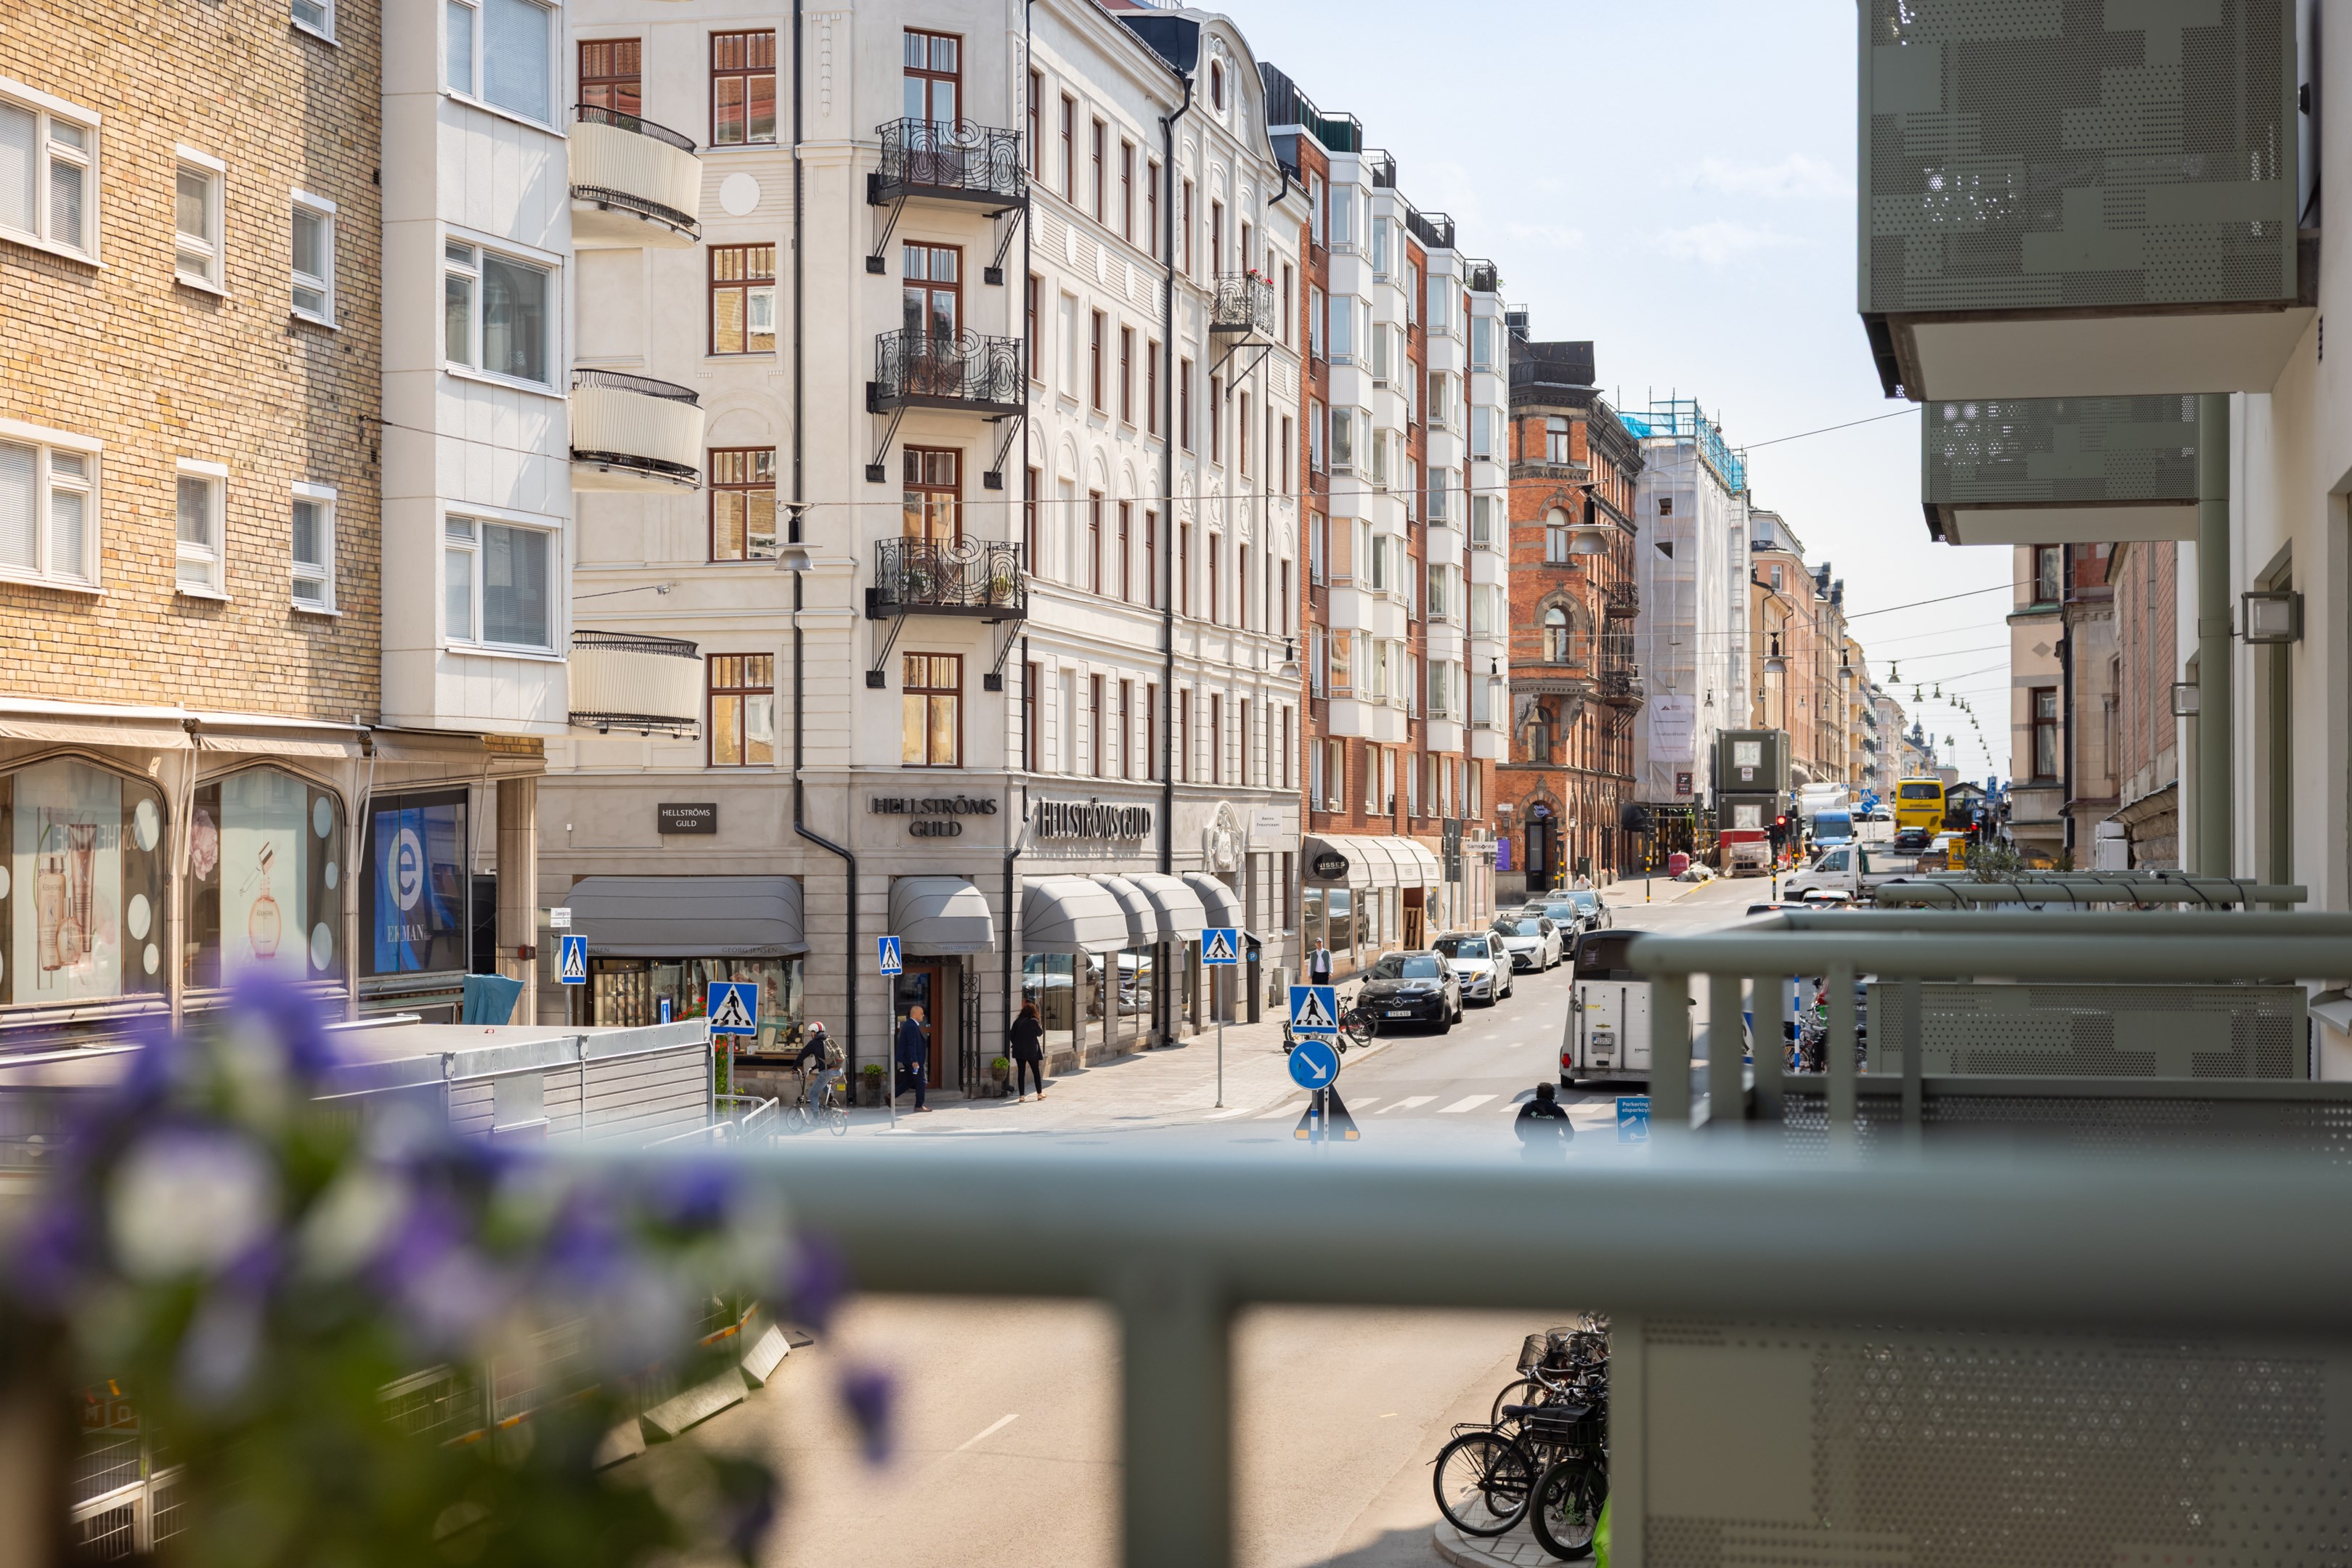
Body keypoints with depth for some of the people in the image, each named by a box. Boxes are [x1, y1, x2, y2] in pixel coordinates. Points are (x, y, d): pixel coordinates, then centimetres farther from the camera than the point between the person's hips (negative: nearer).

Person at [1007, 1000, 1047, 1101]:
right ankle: (1040, 1093, 19)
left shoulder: (1017, 1021, 0)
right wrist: (1040, 1026, 13)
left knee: (1021, 1072, 5)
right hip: (1032, 1051, -3)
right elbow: (1040, 1033, 0)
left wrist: (1015, 1044, 15)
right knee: (1036, 1072, 12)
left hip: (1019, 1051, 3)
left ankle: (1022, 1095, 2)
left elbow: (1011, 1036, 3)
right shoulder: (1033, 1021, -12)